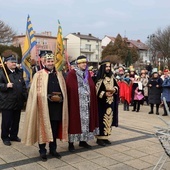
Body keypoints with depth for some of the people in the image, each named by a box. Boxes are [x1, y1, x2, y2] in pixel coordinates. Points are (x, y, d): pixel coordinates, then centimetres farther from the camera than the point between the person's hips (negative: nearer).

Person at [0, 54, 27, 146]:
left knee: (16, 120, 14)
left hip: (18, 102, 6)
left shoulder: (19, 73, 12)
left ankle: (14, 136, 29)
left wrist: (26, 97, 11)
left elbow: (23, 86, 16)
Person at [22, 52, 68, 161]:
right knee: (43, 129, 2)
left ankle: (53, 150, 25)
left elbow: (64, 90, 15)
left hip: (57, 106, 4)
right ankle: (42, 151, 15)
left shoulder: (59, 75, 13)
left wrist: (60, 97, -5)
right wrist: (49, 97, -16)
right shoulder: (39, 75, -1)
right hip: (44, 106, -4)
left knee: (55, 129, 11)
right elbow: (36, 92, -6)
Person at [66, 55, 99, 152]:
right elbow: (71, 89, -13)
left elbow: (92, 87, 13)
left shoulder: (87, 73, 12)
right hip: (75, 102, -6)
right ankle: (71, 143, 8)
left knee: (85, 119, 10)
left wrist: (88, 92, 0)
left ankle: (83, 140, 22)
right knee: (75, 120, -1)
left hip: (86, 102, 6)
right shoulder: (72, 74, -8)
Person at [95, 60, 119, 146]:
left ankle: (105, 137, 20)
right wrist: (105, 94, -21)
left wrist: (114, 89, -6)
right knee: (101, 119, -3)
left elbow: (116, 86, 16)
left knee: (109, 119, 10)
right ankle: (100, 138, 6)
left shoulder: (111, 77, 9)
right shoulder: (99, 78, -11)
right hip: (102, 103, -7)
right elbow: (96, 91, -13)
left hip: (110, 102, 7)